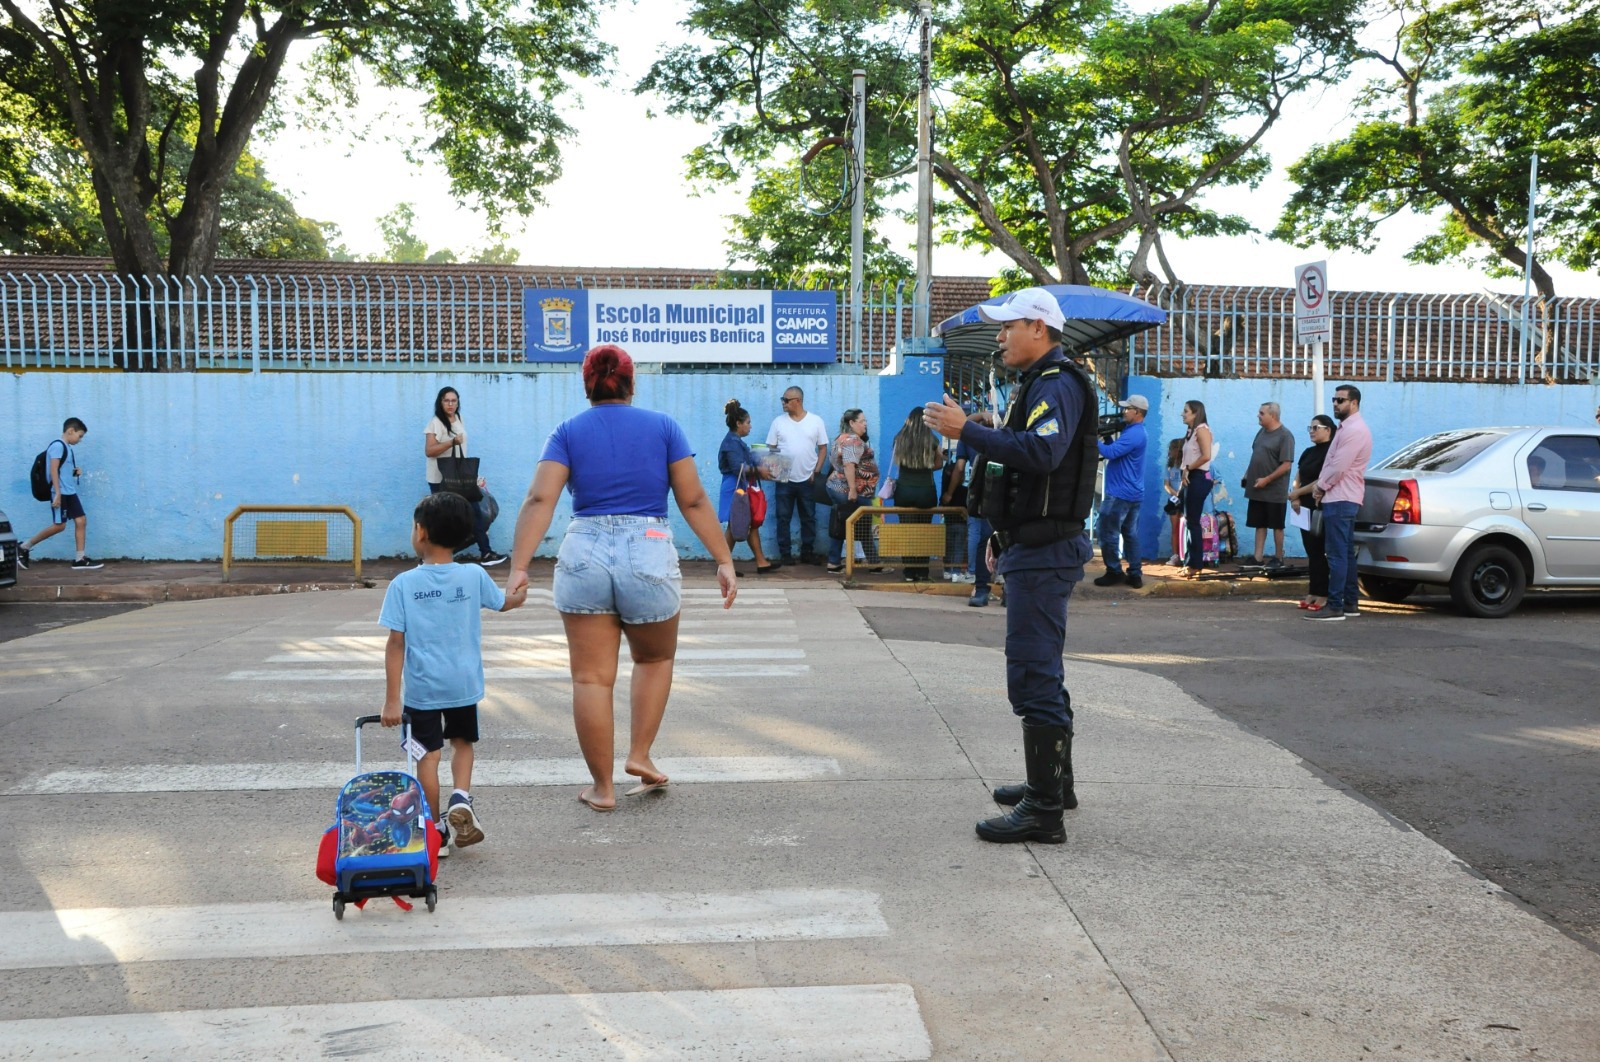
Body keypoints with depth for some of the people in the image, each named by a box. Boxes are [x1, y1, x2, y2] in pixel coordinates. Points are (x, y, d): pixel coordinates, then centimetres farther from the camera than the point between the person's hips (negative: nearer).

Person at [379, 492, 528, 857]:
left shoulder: (403, 584, -10)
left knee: (428, 755, 9)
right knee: (462, 741, 23)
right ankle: (461, 798, 0)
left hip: (421, 688, -2)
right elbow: (503, 603, 16)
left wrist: (391, 699, -8)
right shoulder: (474, 576, -5)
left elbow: (396, 644, -11)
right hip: (464, 684, 2)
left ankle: (436, 832, 17)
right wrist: (520, 595, 40)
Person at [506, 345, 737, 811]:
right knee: (655, 659, 25)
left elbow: (540, 500, -7)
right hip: (650, 557, 0)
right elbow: (693, 501, 0)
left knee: (592, 677, 8)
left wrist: (519, 567, -11)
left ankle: (602, 787, 14)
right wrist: (724, 560, 3)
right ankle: (640, 755, 16)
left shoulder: (568, 431, 6)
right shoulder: (663, 426, 5)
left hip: (583, 558, 0)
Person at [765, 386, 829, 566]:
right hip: (784, 480, 0)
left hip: (807, 480, 0)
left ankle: (807, 553, 17)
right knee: (783, 518, 2)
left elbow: (823, 448, 4)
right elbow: (771, 449, 4)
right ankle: (785, 554, 9)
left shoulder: (816, 421, 1)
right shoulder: (778, 421, 2)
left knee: (809, 518, 7)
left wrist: (816, 471, -4)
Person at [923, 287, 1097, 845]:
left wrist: (968, 432, -32)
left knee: (1033, 673, -11)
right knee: (1040, 668, 19)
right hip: (1034, 546, 11)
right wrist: (1006, 535, 23)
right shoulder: (1039, 384, 21)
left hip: (1045, 551, -11)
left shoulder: (1057, 385, -14)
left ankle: (1044, 810, -7)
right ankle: (1053, 782, 32)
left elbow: (1043, 451, -32)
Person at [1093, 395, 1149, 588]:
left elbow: (1110, 452, -24)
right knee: (1131, 534, 10)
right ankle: (1135, 574, 10)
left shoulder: (1133, 434, -17)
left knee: (1108, 534, -3)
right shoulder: (1134, 431, 16)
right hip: (1133, 494, 10)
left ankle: (1114, 572, 2)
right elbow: (1116, 450, 17)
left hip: (1120, 493, -10)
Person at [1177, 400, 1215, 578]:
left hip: (1199, 478, -9)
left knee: (1193, 522, -7)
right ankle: (1190, 562, 14)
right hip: (1191, 479, 9)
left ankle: (1196, 564, -3)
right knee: (1189, 522, 9)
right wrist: (1185, 473, -3)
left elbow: (1206, 456, -21)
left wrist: (1188, 468, -11)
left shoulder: (1202, 429, -10)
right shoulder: (1191, 431, 17)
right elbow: (1189, 457, 12)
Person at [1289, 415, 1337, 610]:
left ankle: (1322, 594, -2)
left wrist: (1297, 493, -9)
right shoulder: (1308, 452, 17)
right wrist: (1295, 498, -2)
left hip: (1321, 509, -8)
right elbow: (1298, 479, 16)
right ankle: (1313, 593, 13)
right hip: (1306, 508, 8)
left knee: (1319, 552, -6)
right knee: (1311, 552, 9)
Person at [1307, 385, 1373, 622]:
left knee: (1337, 554, -11)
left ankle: (1335, 607, -11)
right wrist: (1322, 488, 6)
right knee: (1346, 553, 13)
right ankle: (1350, 603, 19)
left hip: (1340, 500, -11)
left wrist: (1320, 487, -7)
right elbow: (1333, 464, 19)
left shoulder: (1354, 430, -15)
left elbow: (1338, 467, -20)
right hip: (1342, 499, 11)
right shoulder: (1348, 427, 19)